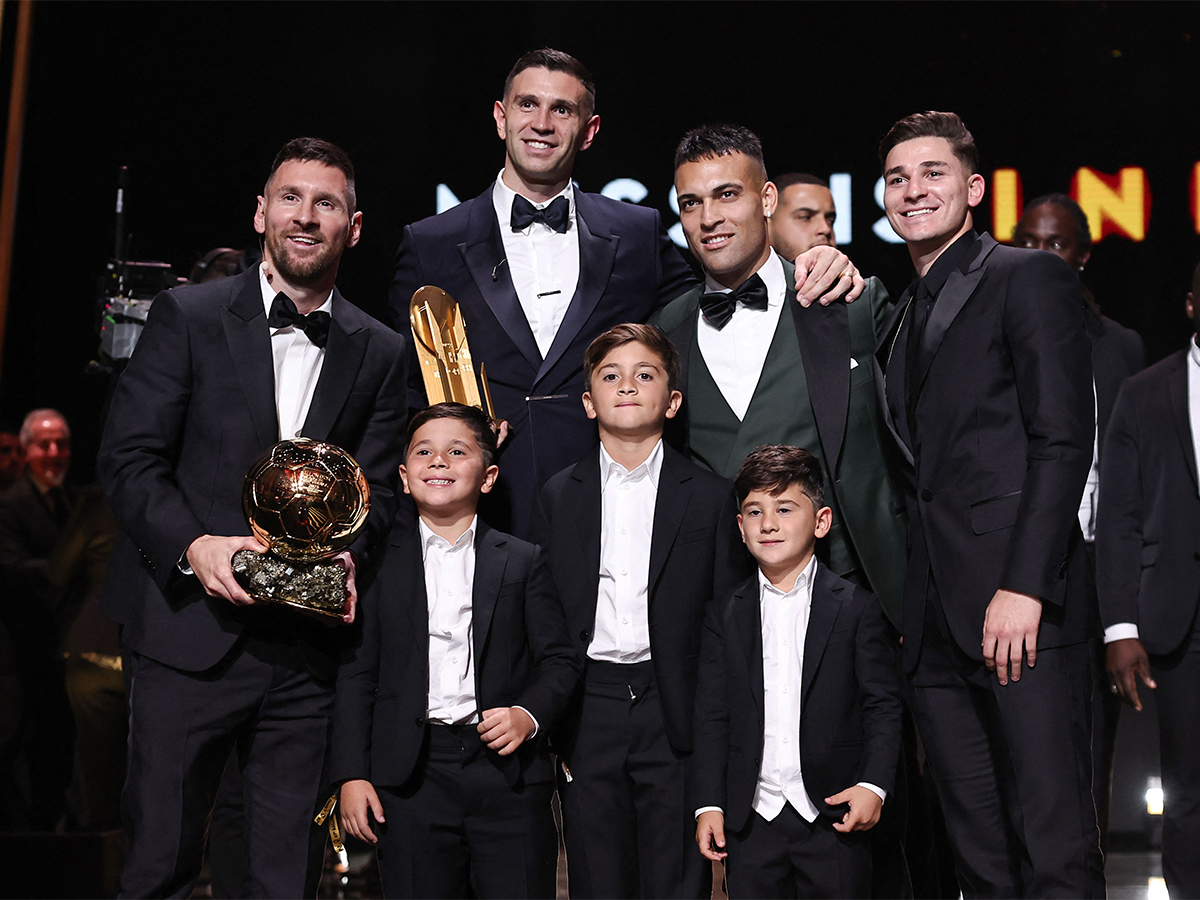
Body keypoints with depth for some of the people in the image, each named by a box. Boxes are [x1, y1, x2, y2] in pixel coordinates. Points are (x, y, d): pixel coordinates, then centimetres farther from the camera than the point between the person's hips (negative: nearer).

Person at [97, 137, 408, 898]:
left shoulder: (382, 352, 9)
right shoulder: (189, 316, 1)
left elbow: (379, 486, 9)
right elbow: (128, 457, -3)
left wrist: (348, 555, -11)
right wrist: (193, 544, -18)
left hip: (308, 651, 2)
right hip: (191, 632, -2)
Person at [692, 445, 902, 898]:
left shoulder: (858, 606, 1)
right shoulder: (724, 615, 7)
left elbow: (884, 704, -1)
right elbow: (711, 715, 6)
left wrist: (874, 784, -13)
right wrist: (709, 804, 1)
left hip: (835, 815, -2)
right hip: (751, 818, 2)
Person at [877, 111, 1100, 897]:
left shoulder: (1031, 278, 1)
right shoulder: (903, 317, 23)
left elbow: (1063, 440, -9)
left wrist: (1023, 587, -18)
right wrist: (912, 607, 11)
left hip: (1023, 607, -6)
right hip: (937, 625, 7)